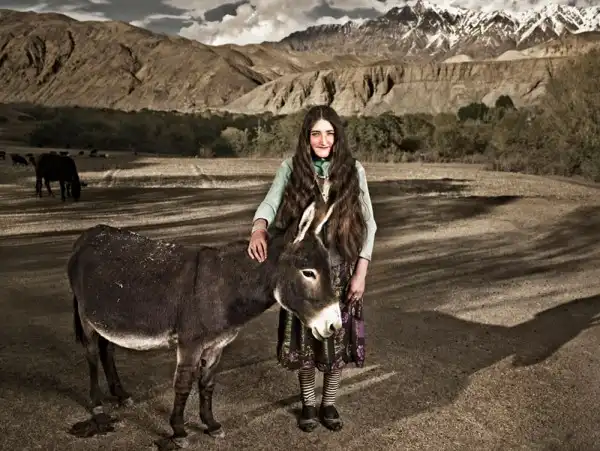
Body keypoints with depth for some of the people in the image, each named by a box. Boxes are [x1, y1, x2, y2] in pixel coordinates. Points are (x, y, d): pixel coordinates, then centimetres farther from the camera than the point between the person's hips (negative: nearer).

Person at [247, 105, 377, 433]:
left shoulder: (353, 170, -3)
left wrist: (361, 273, -6)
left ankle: (329, 403, 31)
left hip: (340, 271, 0)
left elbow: (368, 224, -1)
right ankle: (308, 403, 32)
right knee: (304, 339, 9)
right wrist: (259, 229, -41)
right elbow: (270, 203, -18)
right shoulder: (290, 168, -4)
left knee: (338, 340, 9)